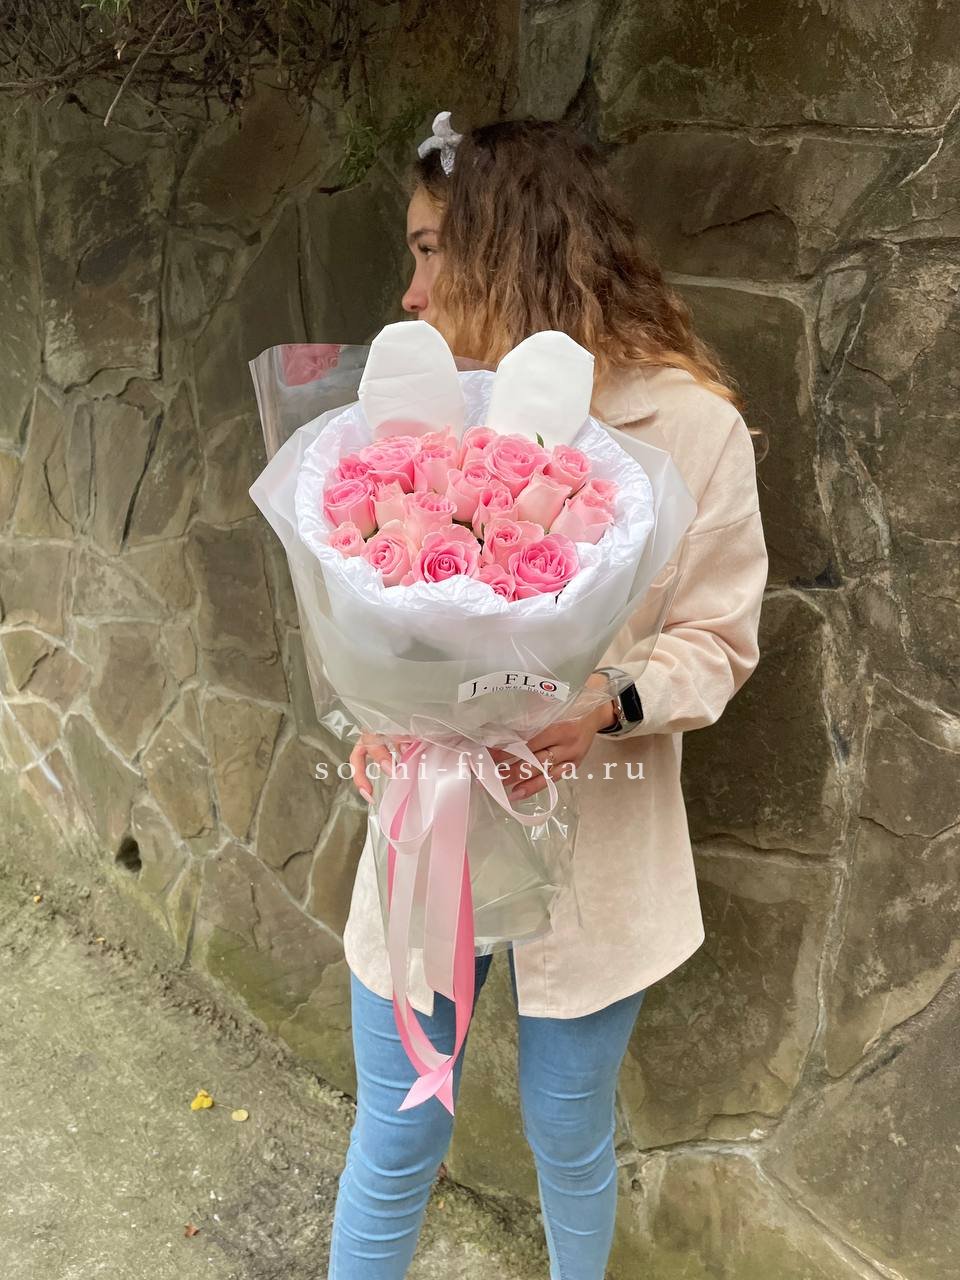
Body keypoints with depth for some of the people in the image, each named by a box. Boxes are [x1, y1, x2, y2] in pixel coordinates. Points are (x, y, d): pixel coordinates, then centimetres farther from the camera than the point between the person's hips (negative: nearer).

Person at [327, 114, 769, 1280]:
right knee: (395, 1143, 14)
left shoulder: (688, 422, -11)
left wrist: (612, 706, -25)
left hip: (591, 847, -2)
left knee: (569, 1140, 19)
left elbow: (719, 643, -6)